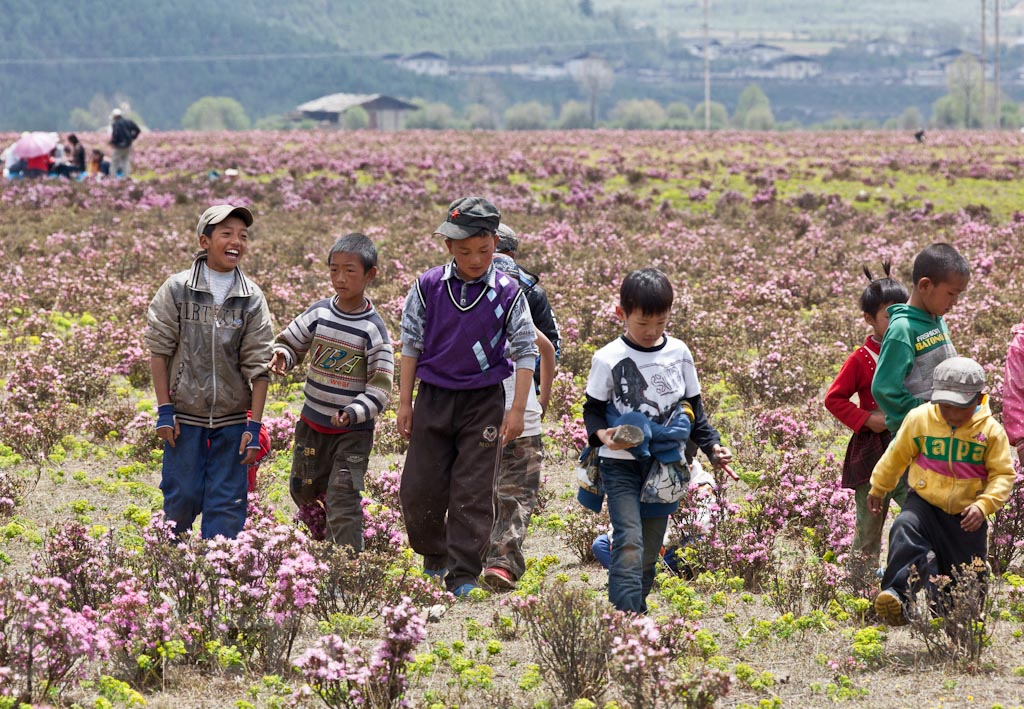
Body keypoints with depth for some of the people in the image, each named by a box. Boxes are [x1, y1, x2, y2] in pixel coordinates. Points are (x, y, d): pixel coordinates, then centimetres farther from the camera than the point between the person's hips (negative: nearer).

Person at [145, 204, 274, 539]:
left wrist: (254, 426, -6)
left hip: (232, 420, 1)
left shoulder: (252, 299, -1)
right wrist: (164, 410, -6)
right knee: (182, 498, 4)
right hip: (185, 415, -1)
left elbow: (258, 365, -1)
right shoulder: (177, 289, -4)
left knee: (228, 505, 2)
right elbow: (159, 350, -1)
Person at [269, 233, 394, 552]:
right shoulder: (319, 313, -1)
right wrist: (282, 356, -12)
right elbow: (288, 343, 13)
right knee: (303, 491, 17)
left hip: (353, 432, -5)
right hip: (312, 424, 5)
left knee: (343, 502, -11)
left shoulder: (373, 329, -13)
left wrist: (353, 413, -28)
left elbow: (380, 388, -12)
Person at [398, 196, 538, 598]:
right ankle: (434, 557, 30)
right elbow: (411, 344, 5)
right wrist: (405, 402, 5)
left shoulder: (507, 294, -6)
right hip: (434, 397, 2)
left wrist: (517, 410, -6)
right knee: (419, 488, 4)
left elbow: (525, 352, -1)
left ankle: (463, 575, 3)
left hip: (483, 402, -2)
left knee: (473, 492, -3)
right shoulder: (428, 287, -3)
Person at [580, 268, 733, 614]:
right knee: (629, 543, -17)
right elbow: (592, 408, 0)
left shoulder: (679, 353, 4)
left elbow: (693, 407, 13)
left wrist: (712, 445, 1)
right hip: (621, 463, -4)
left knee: (651, 548, 8)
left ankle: (638, 609, 18)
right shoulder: (609, 359, -6)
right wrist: (602, 434, -20)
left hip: (665, 465, 4)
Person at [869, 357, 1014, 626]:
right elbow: (896, 456, 9)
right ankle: (896, 595, -50)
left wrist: (984, 505, -24)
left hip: (966, 516, 1)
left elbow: (1003, 474, -6)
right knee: (905, 528, -36)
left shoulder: (991, 431, -8)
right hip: (925, 503, -1)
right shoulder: (919, 419, -7)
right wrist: (877, 489, 21)